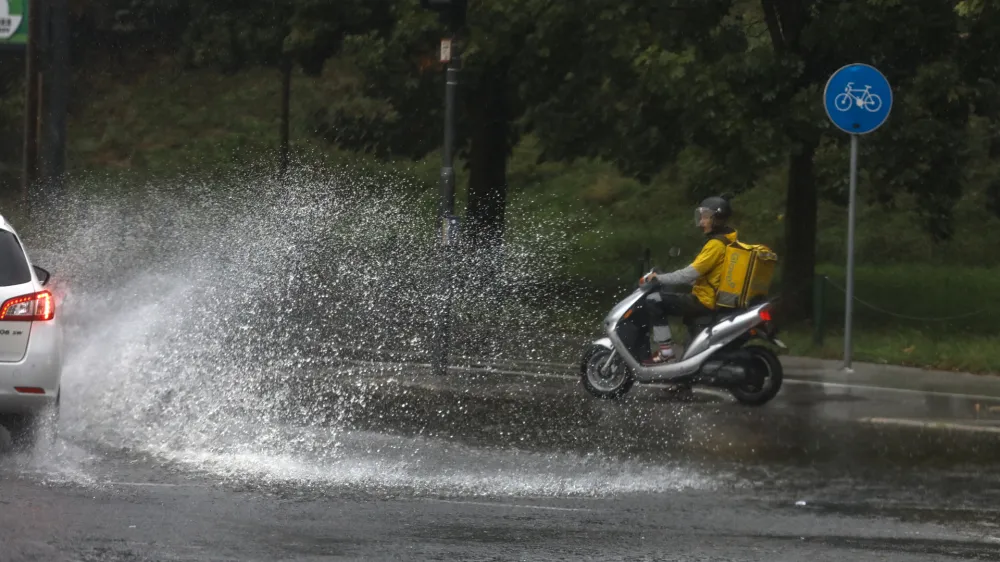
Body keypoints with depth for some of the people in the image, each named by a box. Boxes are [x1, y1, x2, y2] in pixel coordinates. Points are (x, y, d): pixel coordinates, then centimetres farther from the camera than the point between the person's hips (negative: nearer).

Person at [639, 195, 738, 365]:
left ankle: (665, 351, -18)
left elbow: (690, 273, -23)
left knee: (653, 300, -17)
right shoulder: (727, 241, 14)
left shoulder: (716, 244, -18)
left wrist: (659, 278, -15)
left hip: (704, 300, -11)